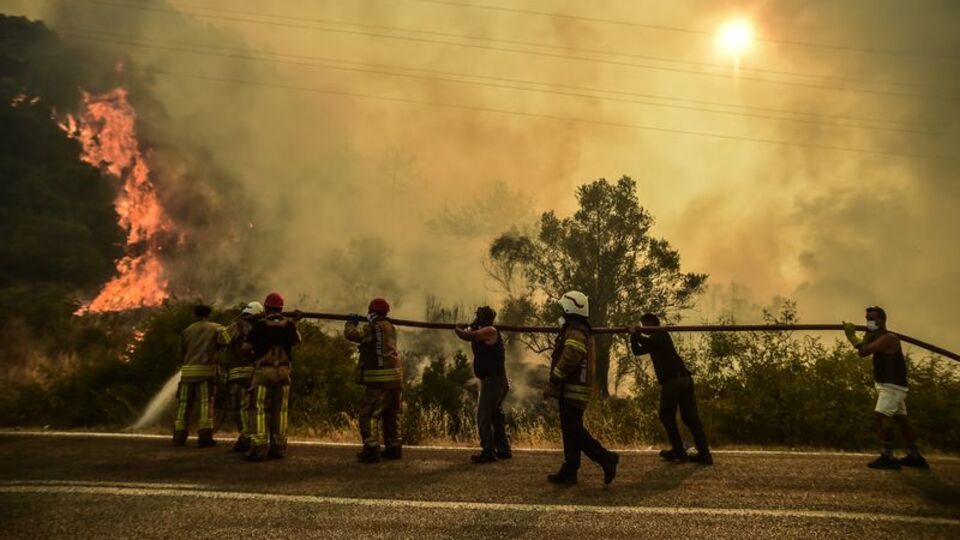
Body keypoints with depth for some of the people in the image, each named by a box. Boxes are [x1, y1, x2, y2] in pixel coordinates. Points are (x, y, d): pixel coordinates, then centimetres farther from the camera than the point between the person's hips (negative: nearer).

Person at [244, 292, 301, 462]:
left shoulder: (260, 324, -7)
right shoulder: (288, 324, 3)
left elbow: (247, 347, -3)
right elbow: (296, 341, 20)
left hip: (263, 370, -4)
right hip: (283, 371, 4)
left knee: (258, 409, -2)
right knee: (280, 410, 12)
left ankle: (259, 448, -11)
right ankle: (279, 447, 16)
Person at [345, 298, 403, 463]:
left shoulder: (371, 327, -8)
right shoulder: (391, 328, 15)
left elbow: (351, 334, -13)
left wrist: (351, 322, 6)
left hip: (378, 380, -8)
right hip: (395, 378, 8)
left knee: (368, 416, -5)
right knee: (391, 416, 19)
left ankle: (372, 450, -13)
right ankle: (393, 448, 23)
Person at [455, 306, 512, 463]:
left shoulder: (490, 331, -15)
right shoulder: (486, 333, 15)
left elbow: (466, 336, -18)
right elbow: (472, 338, 21)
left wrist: (457, 329, 1)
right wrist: (467, 329, 7)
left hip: (492, 380, -10)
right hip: (498, 381, 10)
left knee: (483, 416, -7)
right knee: (496, 416, 18)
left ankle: (488, 452, -6)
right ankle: (503, 450, 25)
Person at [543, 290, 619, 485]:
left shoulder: (575, 332, -16)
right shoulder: (582, 331, 18)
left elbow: (568, 361, -25)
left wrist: (552, 383, -17)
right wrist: (554, 384, 19)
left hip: (572, 390, -10)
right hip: (574, 390, 10)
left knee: (574, 431, -8)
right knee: (571, 431, 11)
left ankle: (606, 458, -6)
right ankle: (569, 471, 15)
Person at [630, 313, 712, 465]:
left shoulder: (661, 335, 1)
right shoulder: (656, 340, 27)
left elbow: (650, 343, -21)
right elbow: (637, 351, 25)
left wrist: (637, 334, -10)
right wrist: (634, 336, 13)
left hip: (672, 380, -9)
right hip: (684, 379, 9)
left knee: (667, 416, 3)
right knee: (690, 417, 4)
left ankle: (678, 451, 4)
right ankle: (704, 453, 0)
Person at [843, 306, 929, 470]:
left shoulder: (888, 338, -15)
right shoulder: (878, 337, 17)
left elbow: (864, 351, -25)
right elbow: (862, 352, 11)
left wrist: (851, 335, -15)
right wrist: (868, 334, 4)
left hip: (893, 385, -11)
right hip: (887, 385, 11)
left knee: (881, 415, -20)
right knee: (901, 419, 14)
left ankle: (888, 457, -23)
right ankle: (915, 457, 23)